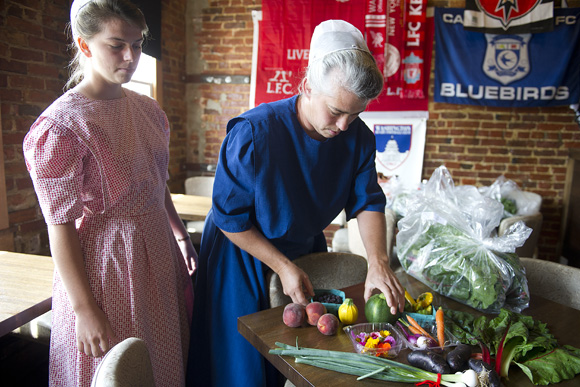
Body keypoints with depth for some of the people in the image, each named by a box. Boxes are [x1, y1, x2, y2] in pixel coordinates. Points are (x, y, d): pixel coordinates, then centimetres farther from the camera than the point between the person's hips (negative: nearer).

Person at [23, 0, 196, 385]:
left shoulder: (148, 109, 6)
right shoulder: (60, 126, -16)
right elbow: (61, 227, -16)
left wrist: (181, 236, 17)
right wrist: (84, 309, -15)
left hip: (160, 252, 7)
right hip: (105, 263, -6)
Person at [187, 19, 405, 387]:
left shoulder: (357, 136, -14)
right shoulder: (253, 133, -30)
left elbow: (367, 202, -7)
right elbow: (229, 217, -22)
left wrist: (378, 262, -23)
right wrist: (283, 267, -22)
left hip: (306, 248, 5)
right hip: (243, 254, -4)